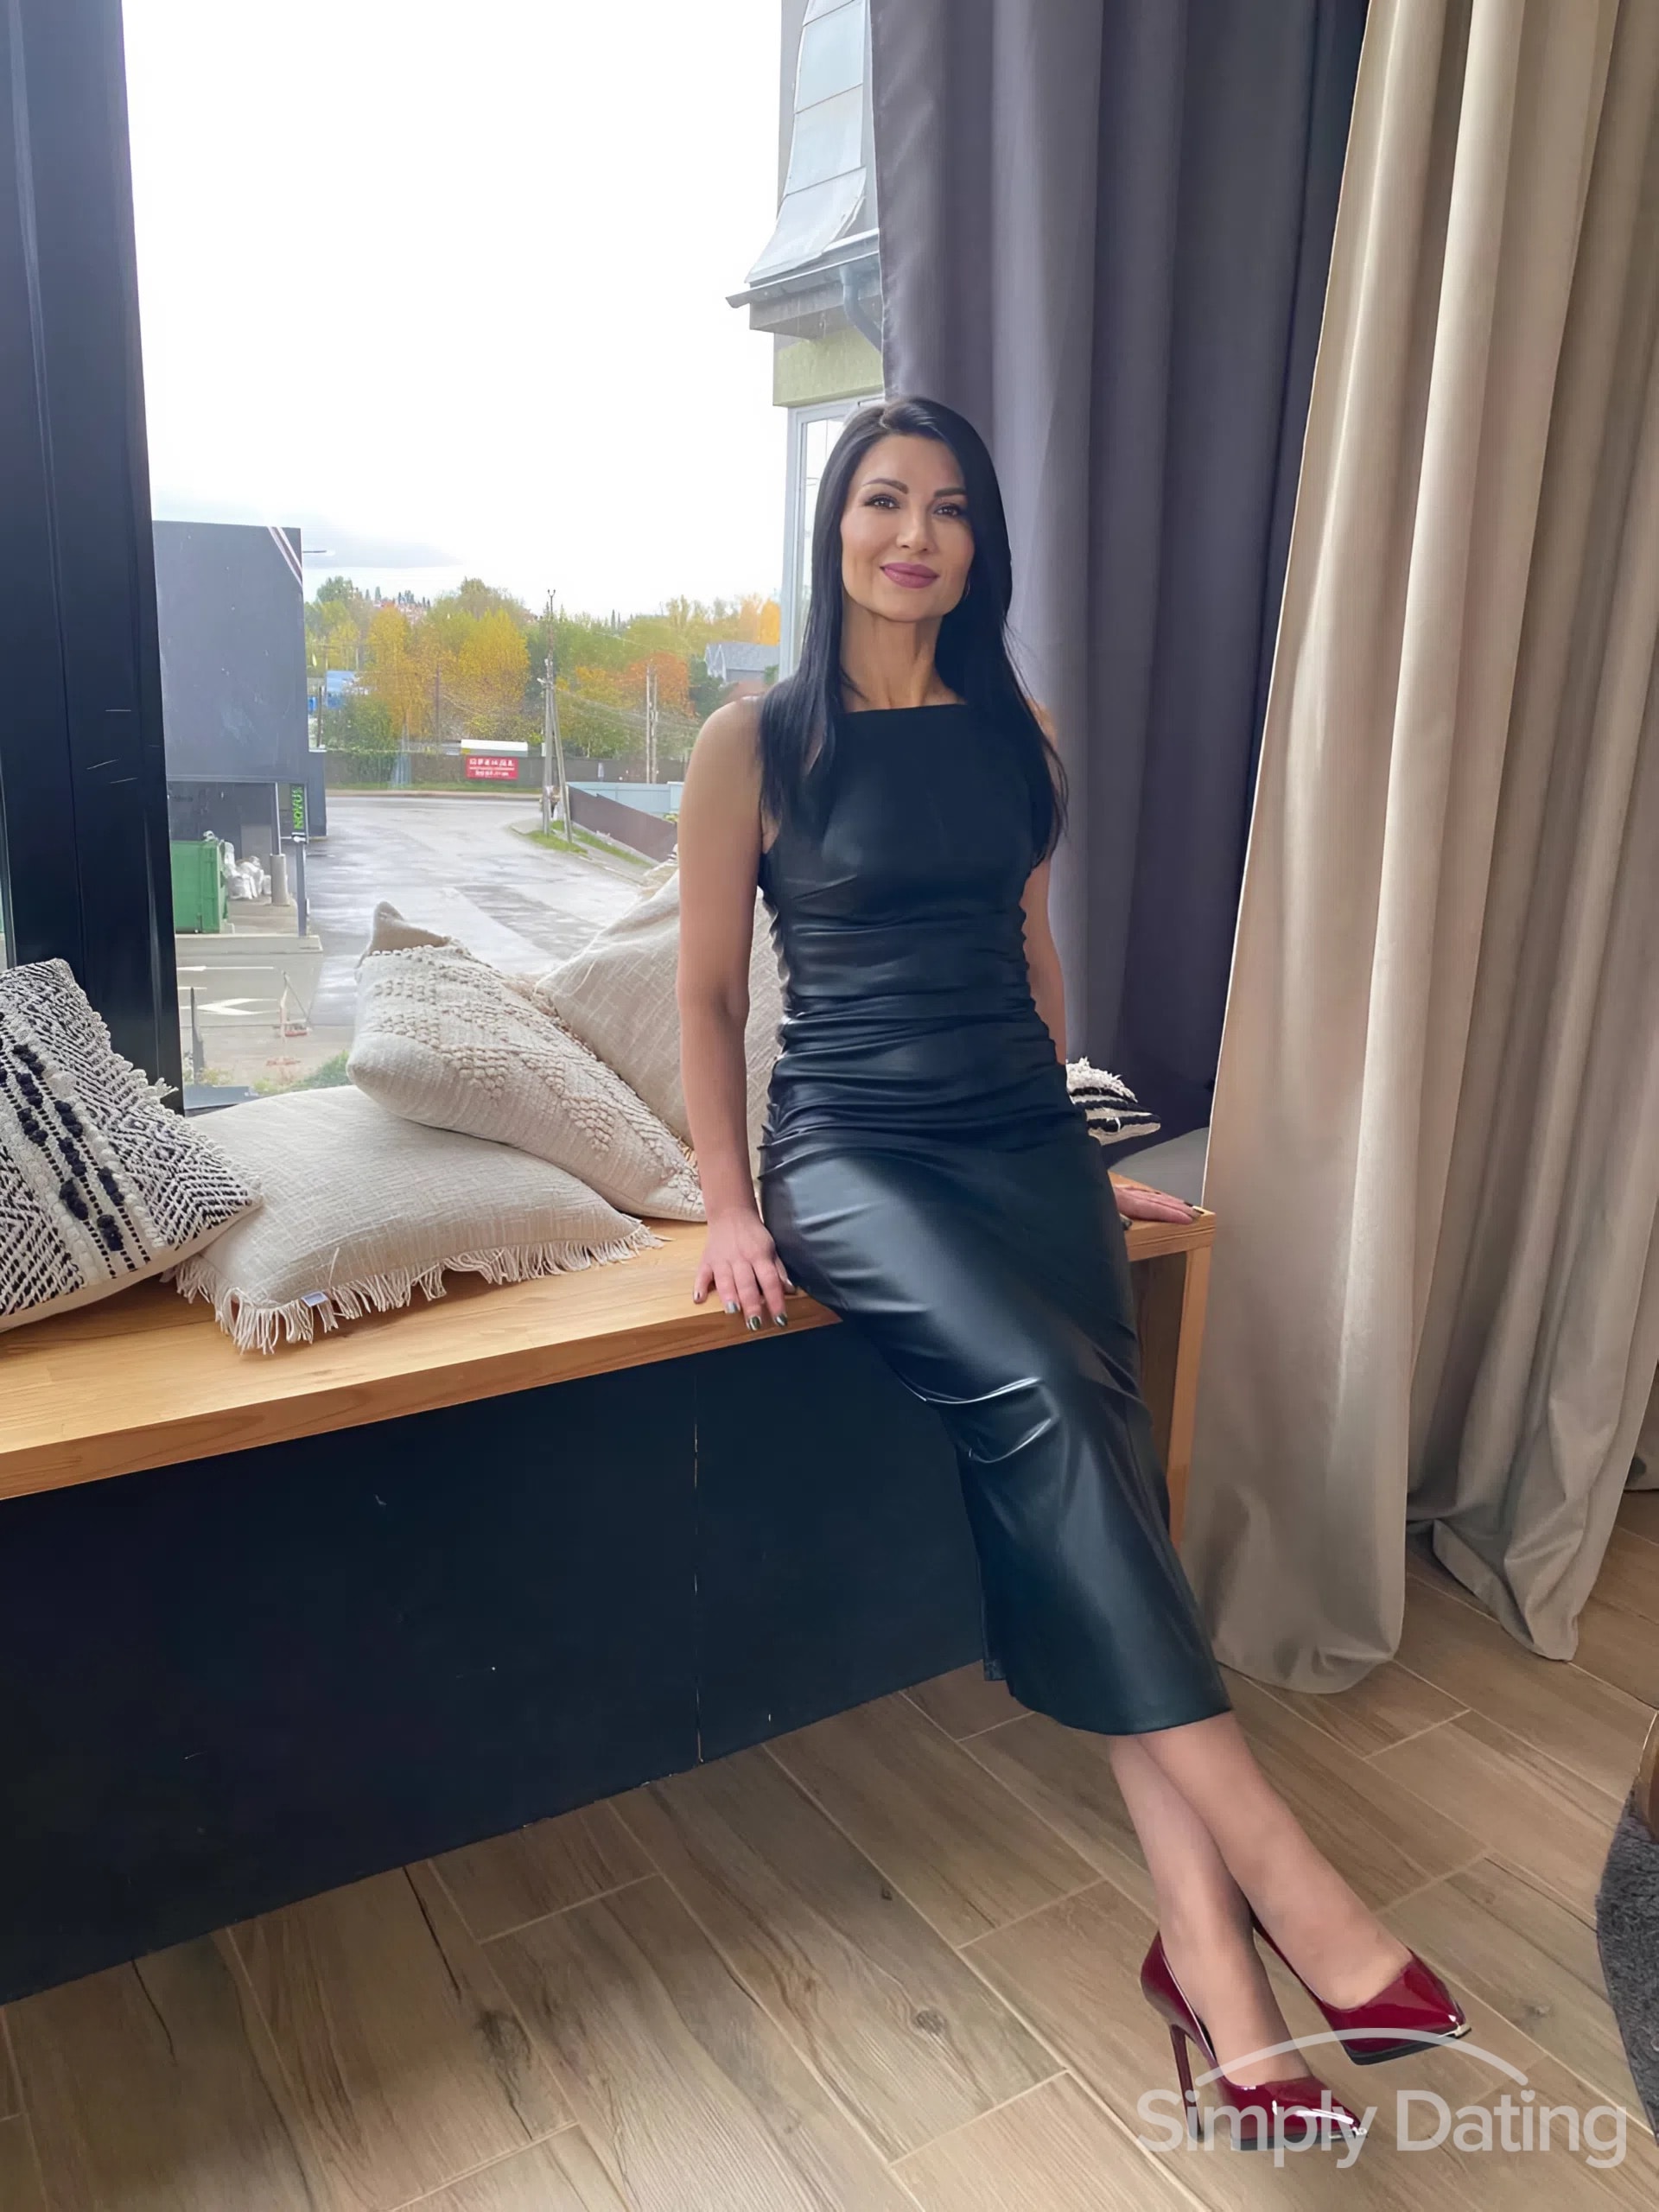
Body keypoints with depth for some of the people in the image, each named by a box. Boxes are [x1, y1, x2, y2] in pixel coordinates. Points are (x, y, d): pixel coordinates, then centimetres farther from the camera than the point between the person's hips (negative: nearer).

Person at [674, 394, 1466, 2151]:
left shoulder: (1015, 732, 12)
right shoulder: (756, 742, 0)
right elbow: (706, 990, 1)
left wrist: (1074, 1148, 20)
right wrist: (729, 1208, -5)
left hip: (1023, 1134, 4)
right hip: (850, 1146, -3)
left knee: (1086, 1447, -18)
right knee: (1039, 1401, -29)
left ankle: (1204, 1953, -14)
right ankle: (1283, 1879, -21)